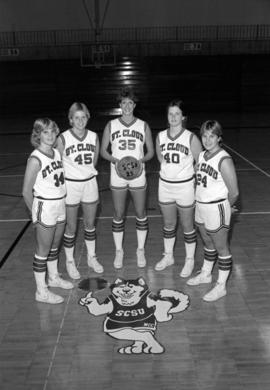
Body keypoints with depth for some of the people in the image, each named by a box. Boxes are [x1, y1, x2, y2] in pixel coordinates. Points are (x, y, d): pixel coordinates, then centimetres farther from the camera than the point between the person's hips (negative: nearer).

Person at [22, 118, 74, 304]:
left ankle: (53, 277, 42)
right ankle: (41, 291, 17)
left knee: (55, 246, 22)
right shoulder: (35, 159, -17)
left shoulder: (57, 153, 4)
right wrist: (36, 213, -7)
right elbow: (26, 191, -14)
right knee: (43, 250, 4)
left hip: (61, 206, 7)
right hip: (45, 207, -7)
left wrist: (62, 202, 10)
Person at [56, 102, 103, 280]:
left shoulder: (94, 137, -2)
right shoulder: (63, 139, -13)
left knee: (90, 224, 16)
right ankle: (70, 261, 27)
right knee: (71, 227, 7)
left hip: (90, 183, 3)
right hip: (70, 185, -3)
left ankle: (92, 257, 35)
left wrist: (87, 173, 9)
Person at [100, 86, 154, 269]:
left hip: (138, 175, 0)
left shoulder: (143, 126, 2)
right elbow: (103, 150, 5)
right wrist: (115, 160, -14)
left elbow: (151, 151, 5)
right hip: (117, 176, 0)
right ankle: (119, 251, 24)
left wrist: (141, 160, -15)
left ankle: (141, 250, 24)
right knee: (118, 216, 7)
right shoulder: (111, 126, 2)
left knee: (141, 214, 7)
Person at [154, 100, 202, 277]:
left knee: (188, 226, 9)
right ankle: (168, 256, 36)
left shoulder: (191, 138, -12)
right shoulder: (161, 136, 0)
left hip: (185, 186, -4)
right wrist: (169, 169, 7)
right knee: (168, 224, 18)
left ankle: (190, 260, 26)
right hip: (165, 185, 4)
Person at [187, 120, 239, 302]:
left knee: (222, 248, 7)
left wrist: (226, 207, -3)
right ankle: (206, 274, 43)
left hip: (217, 209, -7)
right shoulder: (201, 155, 4)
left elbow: (234, 192, -19)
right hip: (201, 205, 7)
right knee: (208, 244, 24)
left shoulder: (224, 160, -20)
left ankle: (221, 286, 19)